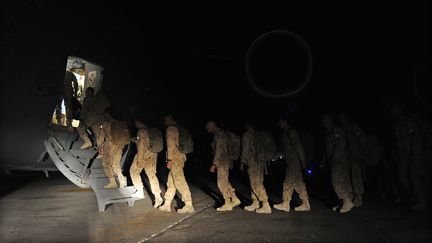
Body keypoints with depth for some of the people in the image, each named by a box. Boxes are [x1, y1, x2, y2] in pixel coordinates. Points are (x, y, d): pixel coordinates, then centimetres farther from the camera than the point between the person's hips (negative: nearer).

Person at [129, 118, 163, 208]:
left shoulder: (141, 131, -11)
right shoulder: (149, 130, 14)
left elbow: (141, 145, -17)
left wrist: (139, 158, -17)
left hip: (144, 155, -7)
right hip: (152, 154, 8)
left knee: (134, 171, 13)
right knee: (152, 175, 6)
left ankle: (140, 191, 14)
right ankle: (158, 197, 0)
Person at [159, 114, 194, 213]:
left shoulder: (170, 128, -7)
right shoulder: (177, 128, 19)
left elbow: (171, 144, -15)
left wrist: (169, 159, -16)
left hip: (175, 158, -9)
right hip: (180, 156, 9)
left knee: (179, 181, -9)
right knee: (171, 182, 12)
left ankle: (189, 205, -8)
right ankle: (167, 205, 19)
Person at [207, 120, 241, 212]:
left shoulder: (218, 135, -16)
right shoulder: (222, 133, 14)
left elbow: (218, 151, -21)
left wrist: (214, 164, -18)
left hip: (222, 162, -10)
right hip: (225, 161, 10)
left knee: (222, 183, -1)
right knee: (225, 182, 17)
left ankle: (228, 205, 8)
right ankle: (235, 199, 21)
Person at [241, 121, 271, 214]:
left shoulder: (246, 135, -5)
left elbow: (246, 149, -9)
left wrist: (243, 161, 0)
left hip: (253, 162, -8)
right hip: (261, 161, 8)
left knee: (257, 184, -6)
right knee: (256, 183, 15)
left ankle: (266, 206, -6)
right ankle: (255, 204, 22)